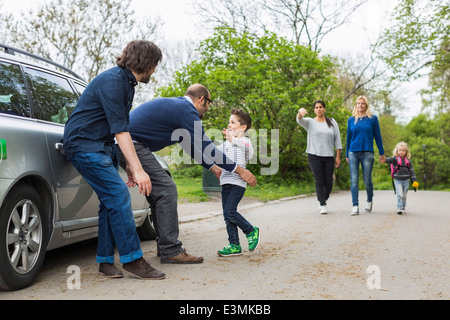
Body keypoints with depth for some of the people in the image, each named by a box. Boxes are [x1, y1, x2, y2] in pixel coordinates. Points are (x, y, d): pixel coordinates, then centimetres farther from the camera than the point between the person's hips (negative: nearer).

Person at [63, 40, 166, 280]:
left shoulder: (127, 82, 14)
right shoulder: (112, 81, -18)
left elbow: (122, 128, 19)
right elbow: (119, 129, -26)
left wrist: (130, 165, 17)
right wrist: (138, 169, -30)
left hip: (103, 146, 10)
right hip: (84, 144, -10)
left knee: (111, 201, 4)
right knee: (118, 196, -16)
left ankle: (106, 260, 10)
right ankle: (132, 259, -11)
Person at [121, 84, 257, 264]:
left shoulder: (175, 106, 21)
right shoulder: (186, 111, -10)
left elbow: (192, 146, 30)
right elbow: (206, 147, -13)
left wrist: (212, 167, 33)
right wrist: (239, 170, -6)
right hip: (133, 145, -11)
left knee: (158, 190, 15)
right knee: (166, 190, -10)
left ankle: (165, 245, 20)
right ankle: (170, 251, -8)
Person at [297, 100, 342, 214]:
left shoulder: (332, 122, 10)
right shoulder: (310, 122, 6)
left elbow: (337, 139, 9)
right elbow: (300, 120, -16)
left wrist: (338, 157, 4)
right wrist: (300, 112, -40)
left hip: (329, 156, 2)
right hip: (314, 156, -2)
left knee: (329, 182, 3)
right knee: (319, 181, -6)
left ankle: (323, 200, 27)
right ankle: (323, 205, 0)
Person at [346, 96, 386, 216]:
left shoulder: (373, 119, 4)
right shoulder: (351, 120, 9)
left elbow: (378, 136, 8)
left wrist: (382, 153, 8)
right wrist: (347, 155, 15)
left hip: (367, 153, -1)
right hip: (353, 153, 2)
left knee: (367, 180, 2)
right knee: (354, 180, -5)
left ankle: (369, 200, 29)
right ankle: (355, 206, -4)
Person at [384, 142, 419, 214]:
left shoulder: (408, 160, 5)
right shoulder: (395, 159, -4)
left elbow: (411, 171, 7)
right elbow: (390, 159, -27)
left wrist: (414, 181, 2)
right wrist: (385, 160, -51)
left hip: (406, 180, 3)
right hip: (397, 180, -3)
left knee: (404, 195, 12)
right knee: (399, 194, -12)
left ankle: (403, 208, 27)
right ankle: (399, 208, -11)